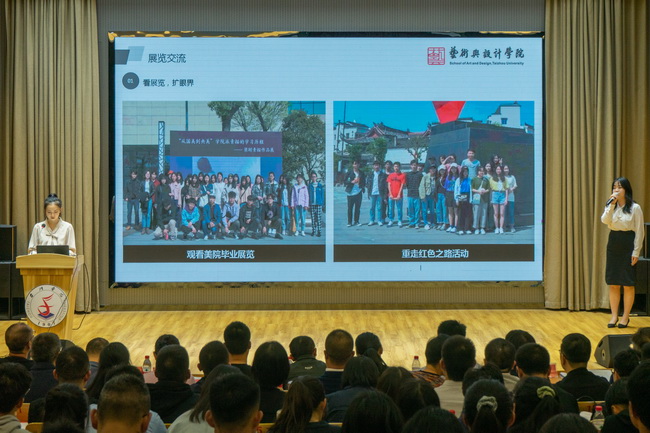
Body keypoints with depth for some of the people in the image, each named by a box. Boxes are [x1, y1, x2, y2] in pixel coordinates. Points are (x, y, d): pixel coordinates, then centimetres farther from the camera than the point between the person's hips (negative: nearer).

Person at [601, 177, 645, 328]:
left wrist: (636, 252, -10)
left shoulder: (635, 208, -4)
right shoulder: (611, 206, 8)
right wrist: (611, 204, -17)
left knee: (628, 284, 1)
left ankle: (625, 316, 9)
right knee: (613, 283, 5)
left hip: (628, 245, -4)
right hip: (613, 243, 4)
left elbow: (639, 231, -5)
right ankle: (614, 316, 12)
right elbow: (604, 220, -10)